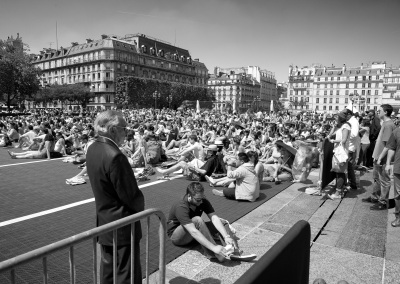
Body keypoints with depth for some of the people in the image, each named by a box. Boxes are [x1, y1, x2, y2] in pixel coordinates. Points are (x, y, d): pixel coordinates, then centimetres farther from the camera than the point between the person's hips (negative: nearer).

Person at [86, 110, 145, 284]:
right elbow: (130, 194, -22)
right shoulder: (115, 156, -28)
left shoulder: (93, 149, 0)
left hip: (104, 220, 9)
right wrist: (140, 207, -1)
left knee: (108, 266, 24)